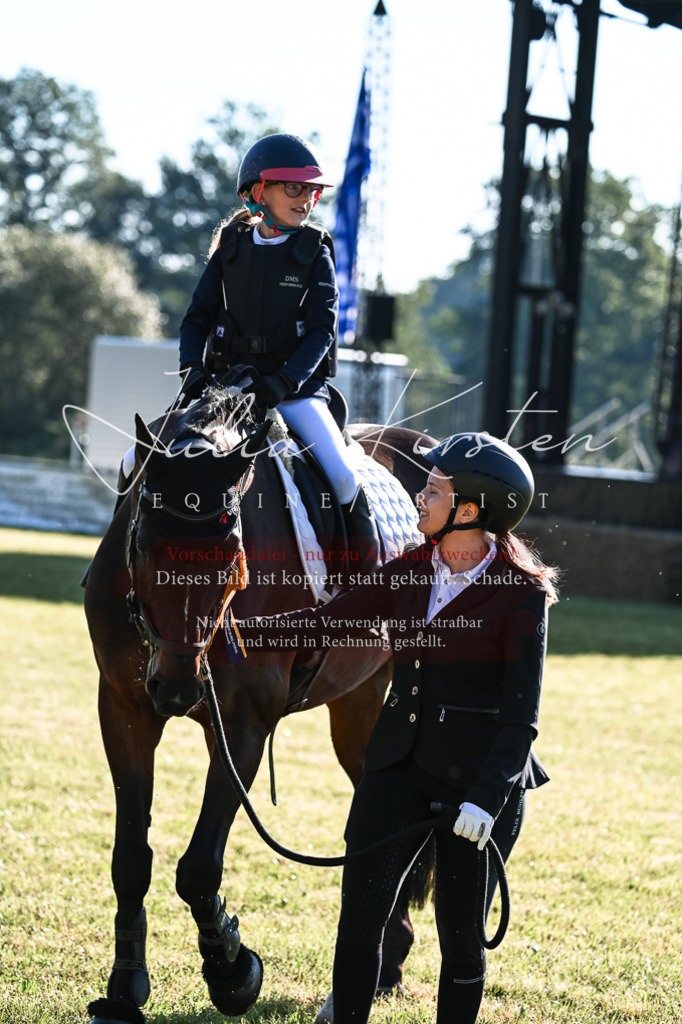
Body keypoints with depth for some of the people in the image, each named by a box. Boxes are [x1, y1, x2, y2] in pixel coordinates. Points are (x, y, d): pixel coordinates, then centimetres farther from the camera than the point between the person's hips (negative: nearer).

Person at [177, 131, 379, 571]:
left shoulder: (315, 254, 0)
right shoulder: (231, 248, 7)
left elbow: (321, 332, -7)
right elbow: (198, 318, 7)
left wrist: (284, 382, -23)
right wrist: (192, 367, -13)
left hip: (296, 385, -2)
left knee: (342, 476, -23)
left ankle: (369, 567, -3)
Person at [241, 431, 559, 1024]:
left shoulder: (521, 595, -11)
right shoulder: (408, 573, 7)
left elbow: (521, 717, -13)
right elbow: (324, 624, 13)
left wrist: (487, 799, -22)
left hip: (481, 779, -5)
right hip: (401, 766, 5)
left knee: (460, 933, 2)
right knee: (361, 908, -3)